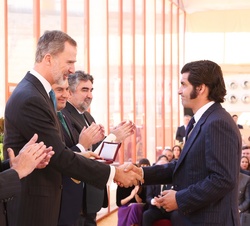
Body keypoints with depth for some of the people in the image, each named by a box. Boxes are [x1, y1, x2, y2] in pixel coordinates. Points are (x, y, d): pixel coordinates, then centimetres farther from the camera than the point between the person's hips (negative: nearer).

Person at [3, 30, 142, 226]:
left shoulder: (35, 91, 11)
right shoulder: (30, 99, -21)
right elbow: (60, 157, -23)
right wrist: (113, 173, -18)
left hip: (40, 199, 10)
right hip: (33, 205, -10)